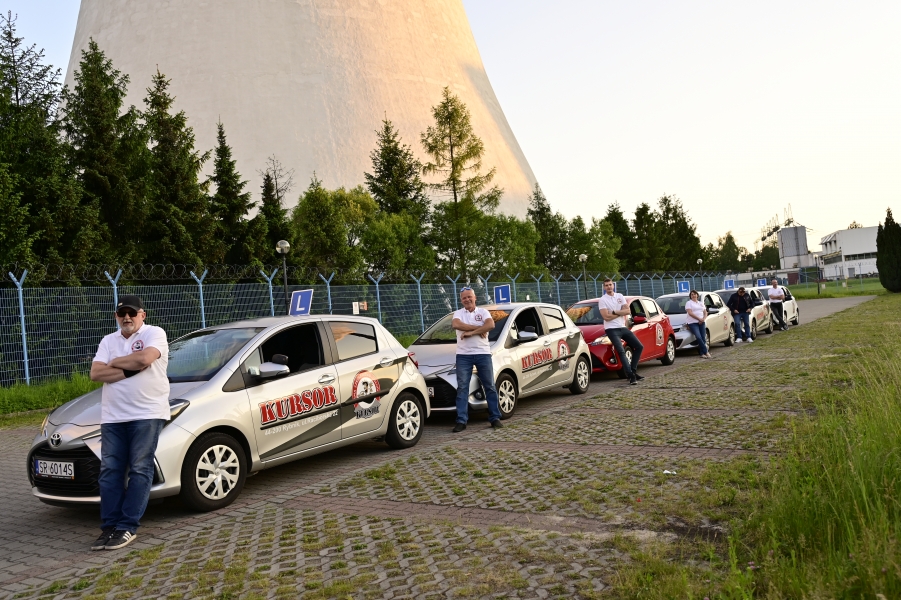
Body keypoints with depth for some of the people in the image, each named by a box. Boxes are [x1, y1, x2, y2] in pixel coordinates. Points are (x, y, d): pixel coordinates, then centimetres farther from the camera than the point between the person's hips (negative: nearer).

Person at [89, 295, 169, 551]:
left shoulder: (154, 334, 0)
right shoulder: (108, 341, 16)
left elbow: (145, 358, -19)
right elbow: (95, 373, 3)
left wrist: (115, 363, -2)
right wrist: (130, 369, -9)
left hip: (147, 414, -5)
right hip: (112, 416, 5)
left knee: (140, 470, -3)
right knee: (110, 471, 3)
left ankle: (127, 527, 1)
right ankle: (109, 527, 9)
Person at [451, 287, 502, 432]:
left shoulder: (483, 312, 9)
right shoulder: (458, 313, 9)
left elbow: (491, 325, -12)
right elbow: (455, 324, -14)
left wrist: (470, 332, -16)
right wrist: (478, 328, -14)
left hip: (483, 353, 0)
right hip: (463, 355, 0)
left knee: (490, 386, 4)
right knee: (462, 387, -1)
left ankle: (495, 418, 12)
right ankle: (461, 421, 2)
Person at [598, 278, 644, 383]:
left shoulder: (620, 296, 10)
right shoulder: (602, 300, -5)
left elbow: (628, 311, 0)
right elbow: (606, 317, -16)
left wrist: (614, 312, -12)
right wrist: (621, 312, -5)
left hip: (622, 327, 6)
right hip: (611, 329, -6)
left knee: (639, 347, 5)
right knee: (621, 351, -19)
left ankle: (633, 371, 11)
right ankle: (631, 376, -20)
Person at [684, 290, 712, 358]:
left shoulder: (701, 303, 23)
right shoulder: (689, 303, 6)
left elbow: (705, 312, 19)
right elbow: (690, 313, -7)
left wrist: (703, 319, -3)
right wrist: (699, 318, -15)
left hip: (701, 322, 5)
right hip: (692, 323, -5)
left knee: (703, 338, -8)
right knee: (698, 337, -22)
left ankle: (702, 353, -5)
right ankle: (706, 352, -22)